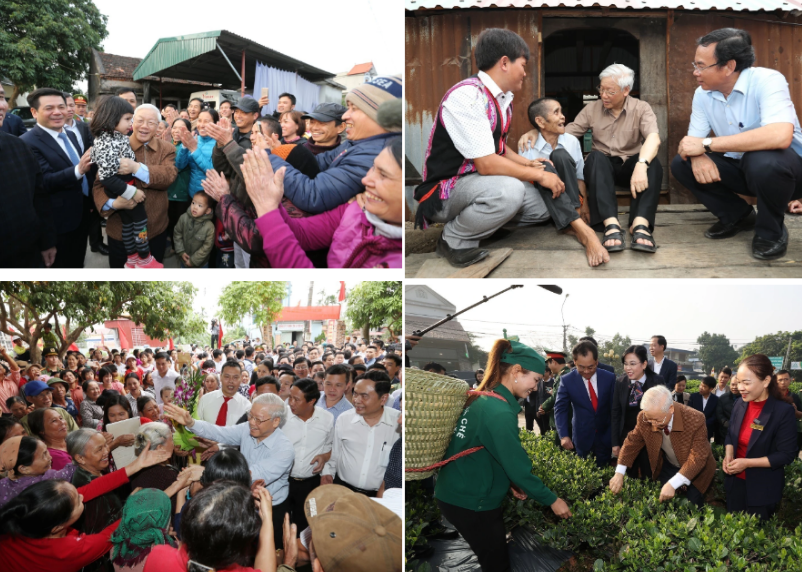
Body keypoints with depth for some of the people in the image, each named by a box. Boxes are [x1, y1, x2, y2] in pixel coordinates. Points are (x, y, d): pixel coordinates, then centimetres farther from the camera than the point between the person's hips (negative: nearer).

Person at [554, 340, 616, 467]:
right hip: (582, 438, -1)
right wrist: (564, 435, -19)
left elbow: (615, 407, 3)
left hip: (605, 436, 1)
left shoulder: (609, 378, -6)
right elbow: (560, 409, -7)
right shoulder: (567, 380, -10)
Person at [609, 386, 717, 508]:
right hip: (667, 467, 3)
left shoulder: (695, 420, -34)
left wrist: (672, 484, -41)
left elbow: (697, 458, -34)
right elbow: (632, 442, -8)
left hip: (695, 470, -3)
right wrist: (619, 474, -18)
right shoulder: (644, 418, -23)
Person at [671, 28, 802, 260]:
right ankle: (738, 215, 9)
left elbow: (780, 136, -41)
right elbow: (694, 140, 0)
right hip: (739, 167, 6)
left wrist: (706, 144, -37)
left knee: (763, 161, -39)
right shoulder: (702, 94, -5)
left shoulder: (767, 81, -25)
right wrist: (697, 156, -28)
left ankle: (771, 230, -10)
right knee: (681, 164, -9)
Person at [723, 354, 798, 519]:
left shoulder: (783, 411, -19)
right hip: (735, 481, 5)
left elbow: (787, 455, -17)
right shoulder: (739, 404, -3)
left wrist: (747, 463, -21)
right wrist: (728, 455, -10)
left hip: (763, 489, -5)